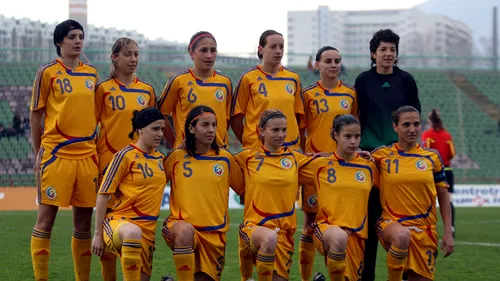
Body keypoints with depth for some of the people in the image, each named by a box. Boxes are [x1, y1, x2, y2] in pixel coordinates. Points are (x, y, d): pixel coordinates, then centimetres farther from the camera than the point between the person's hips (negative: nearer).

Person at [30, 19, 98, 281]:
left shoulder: (91, 73, 13)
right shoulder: (48, 72, -1)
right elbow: (36, 114, 1)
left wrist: (95, 146, 13)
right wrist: (38, 154, 0)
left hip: (87, 154, 5)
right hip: (56, 154, -5)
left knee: (84, 220, 7)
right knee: (46, 217, -4)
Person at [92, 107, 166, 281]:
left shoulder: (159, 158, 12)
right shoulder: (126, 156, -8)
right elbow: (103, 195, -8)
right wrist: (98, 234, -10)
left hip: (148, 229, 7)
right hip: (119, 221, -7)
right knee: (133, 232, -42)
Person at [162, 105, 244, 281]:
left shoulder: (225, 158, 5)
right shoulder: (176, 157, 3)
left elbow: (243, 189, 14)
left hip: (214, 233, 3)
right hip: (181, 223, -3)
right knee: (184, 230, -38)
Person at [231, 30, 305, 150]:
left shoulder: (293, 78, 11)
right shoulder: (249, 78, 0)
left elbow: (299, 118, 16)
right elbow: (236, 121, 1)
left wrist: (300, 147, 7)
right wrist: (249, 145, -3)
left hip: (291, 149, 4)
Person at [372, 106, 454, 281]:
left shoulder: (432, 157, 5)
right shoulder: (382, 155, 1)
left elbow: (443, 196, 10)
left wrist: (448, 233, 4)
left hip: (424, 229, 3)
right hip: (391, 222, -3)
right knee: (402, 236, -38)